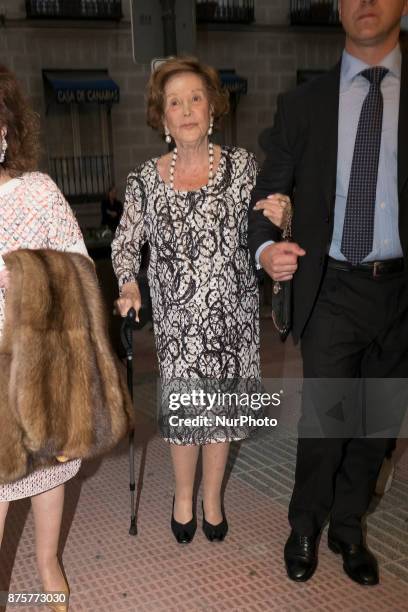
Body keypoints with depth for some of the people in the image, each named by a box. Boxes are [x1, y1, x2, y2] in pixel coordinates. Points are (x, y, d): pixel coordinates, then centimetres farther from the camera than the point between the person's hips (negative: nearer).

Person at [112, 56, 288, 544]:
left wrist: (276, 218, -17)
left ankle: (212, 497, 37)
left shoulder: (241, 165, -4)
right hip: (177, 317, 0)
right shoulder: (145, 180, -5)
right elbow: (124, 243, 7)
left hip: (233, 311, 1)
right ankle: (183, 495, 36)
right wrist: (128, 284, -11)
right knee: (184, 407, 8)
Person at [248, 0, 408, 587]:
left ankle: (348, 528, 35)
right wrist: (266, 247, -18)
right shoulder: (303, 103, 3)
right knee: (324, 420, -1)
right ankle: (306, 526, 26)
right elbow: (270, 190, 2)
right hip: (333, 289, -1)